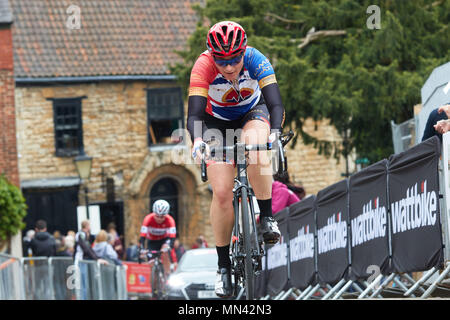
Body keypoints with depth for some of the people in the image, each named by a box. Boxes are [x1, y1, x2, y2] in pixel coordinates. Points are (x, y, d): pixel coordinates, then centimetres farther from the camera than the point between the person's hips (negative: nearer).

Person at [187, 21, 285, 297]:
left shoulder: (256, 61, -30)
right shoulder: (203, 67, -30)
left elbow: (276, 104, -36)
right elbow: (194, 114, -36)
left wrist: (275, 133, -54)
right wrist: (198, 141, -56)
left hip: (253, 113, 0)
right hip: (218, 121, 0)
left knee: (255, 145, -37)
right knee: (222, 193, -12)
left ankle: (267, 217, -20)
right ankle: (224, 265, 1)